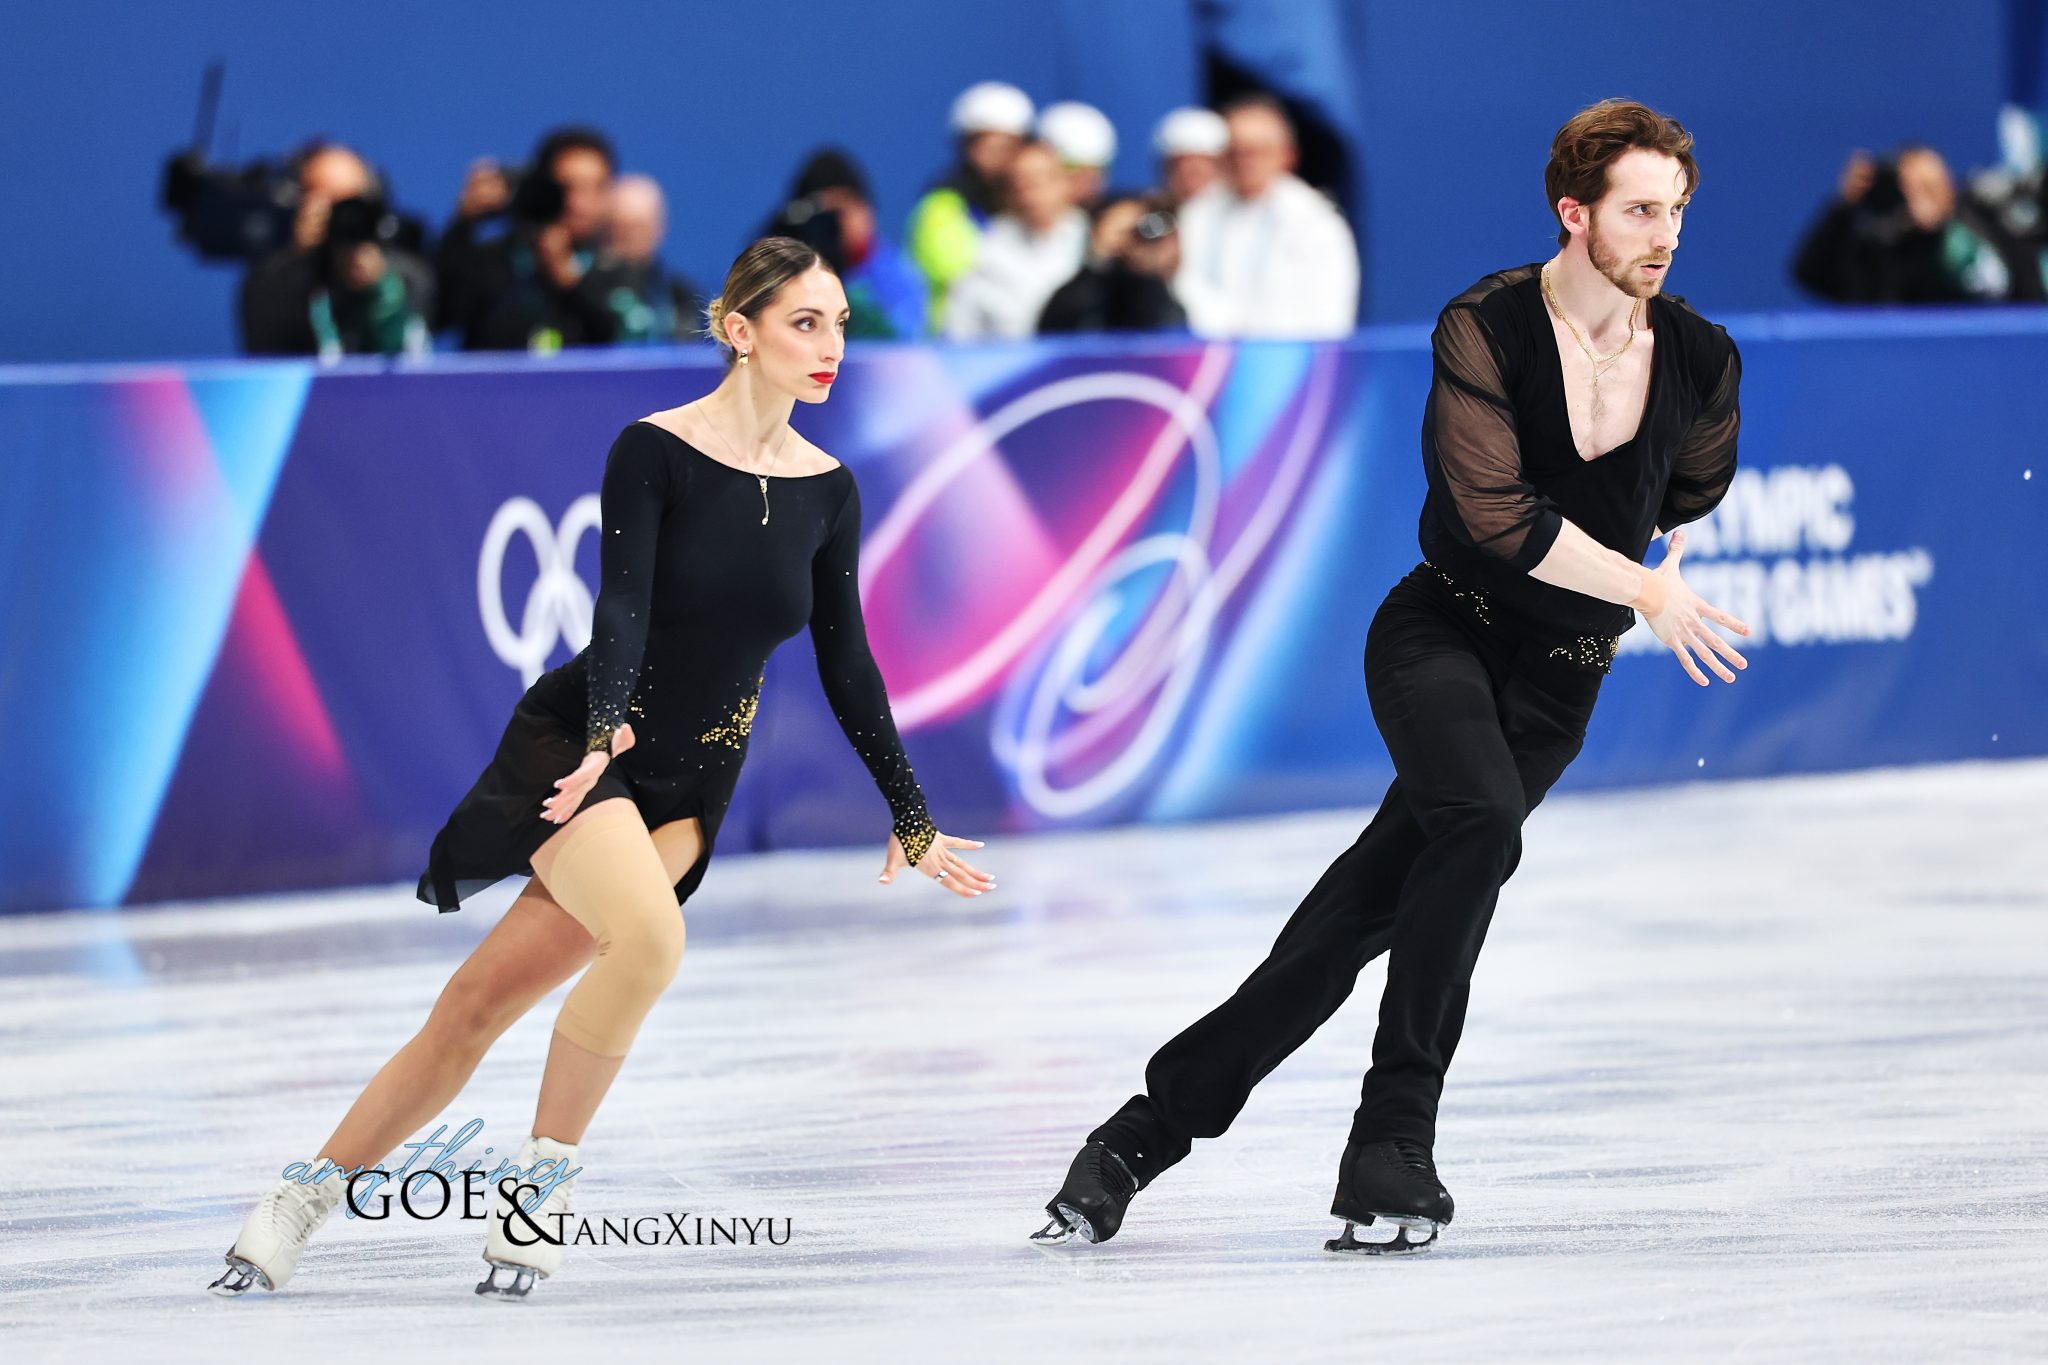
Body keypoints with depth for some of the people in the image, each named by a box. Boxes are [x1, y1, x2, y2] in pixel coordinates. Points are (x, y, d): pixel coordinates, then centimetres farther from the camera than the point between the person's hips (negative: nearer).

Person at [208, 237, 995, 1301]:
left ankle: (313, 1192, 2)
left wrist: (911, 817, 11)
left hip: (686, 789, 4)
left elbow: (846, 667, 11)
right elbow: (622, 607, -21)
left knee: (483, 999, -6)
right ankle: (546, 1167, -12)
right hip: (576, 741, -4)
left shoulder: (827, 492, 4)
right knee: (649, 935, -30)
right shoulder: (655, 450, -10)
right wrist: (607, 729, -38)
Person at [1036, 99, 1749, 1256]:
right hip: (1441, 631, -3)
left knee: (1374, 901, -4)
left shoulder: (1703, 364, -2)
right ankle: (1394, 1139, -23)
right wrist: (1643, 591, -21)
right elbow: (1497, 512, -22)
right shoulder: (1484, 329, -13)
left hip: (1559, 682, 3)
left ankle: (1159, 1123, 8)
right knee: (1484, 821, -32)